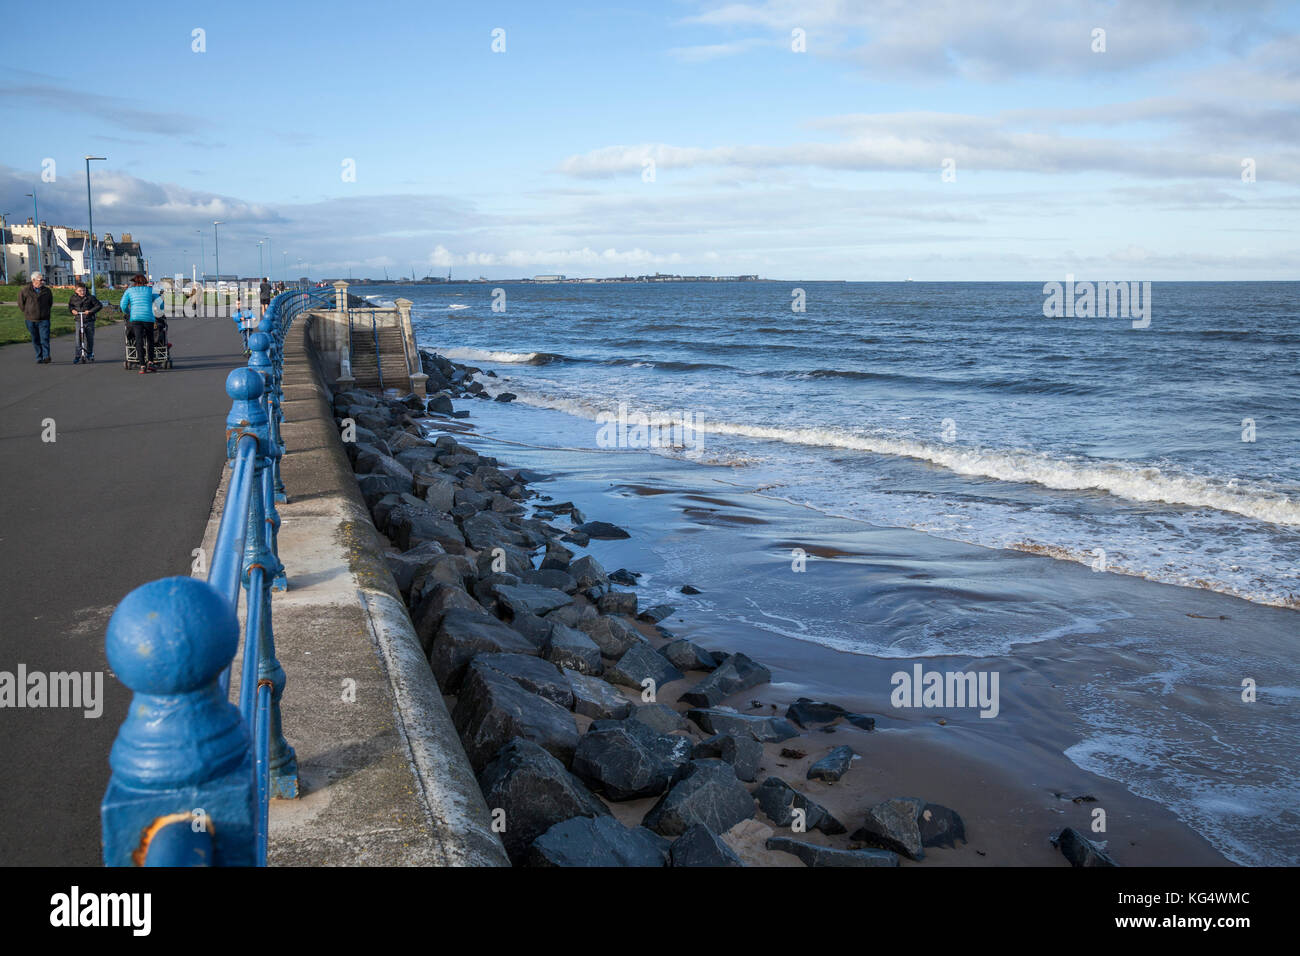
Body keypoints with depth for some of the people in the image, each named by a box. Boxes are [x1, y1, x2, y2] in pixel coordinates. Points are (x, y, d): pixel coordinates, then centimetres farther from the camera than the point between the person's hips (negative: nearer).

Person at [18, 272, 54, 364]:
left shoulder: (47, 290, 2)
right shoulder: (25, 290, -3)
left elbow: (50, 302, 20)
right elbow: (21, 302, 11)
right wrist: (26, 312, 11)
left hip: (44, 319, 0)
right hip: (31, 320, 0)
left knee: (45, 338, -14)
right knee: (35, 340, 8)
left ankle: (46, 356, -17)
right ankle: (39, 358, 15)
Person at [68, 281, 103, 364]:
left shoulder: (90, 297, -7)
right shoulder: (73, 298, 2)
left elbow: (99, 305, -7)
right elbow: (70, 305, 20)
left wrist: (90, 311, -16)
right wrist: (72, 310, -1)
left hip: (89, 321, -1)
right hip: (79, 321, 1)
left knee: (90, 338, 8)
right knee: (78, 339, -9)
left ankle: (89, 354, 26)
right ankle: (78, 356, -6)